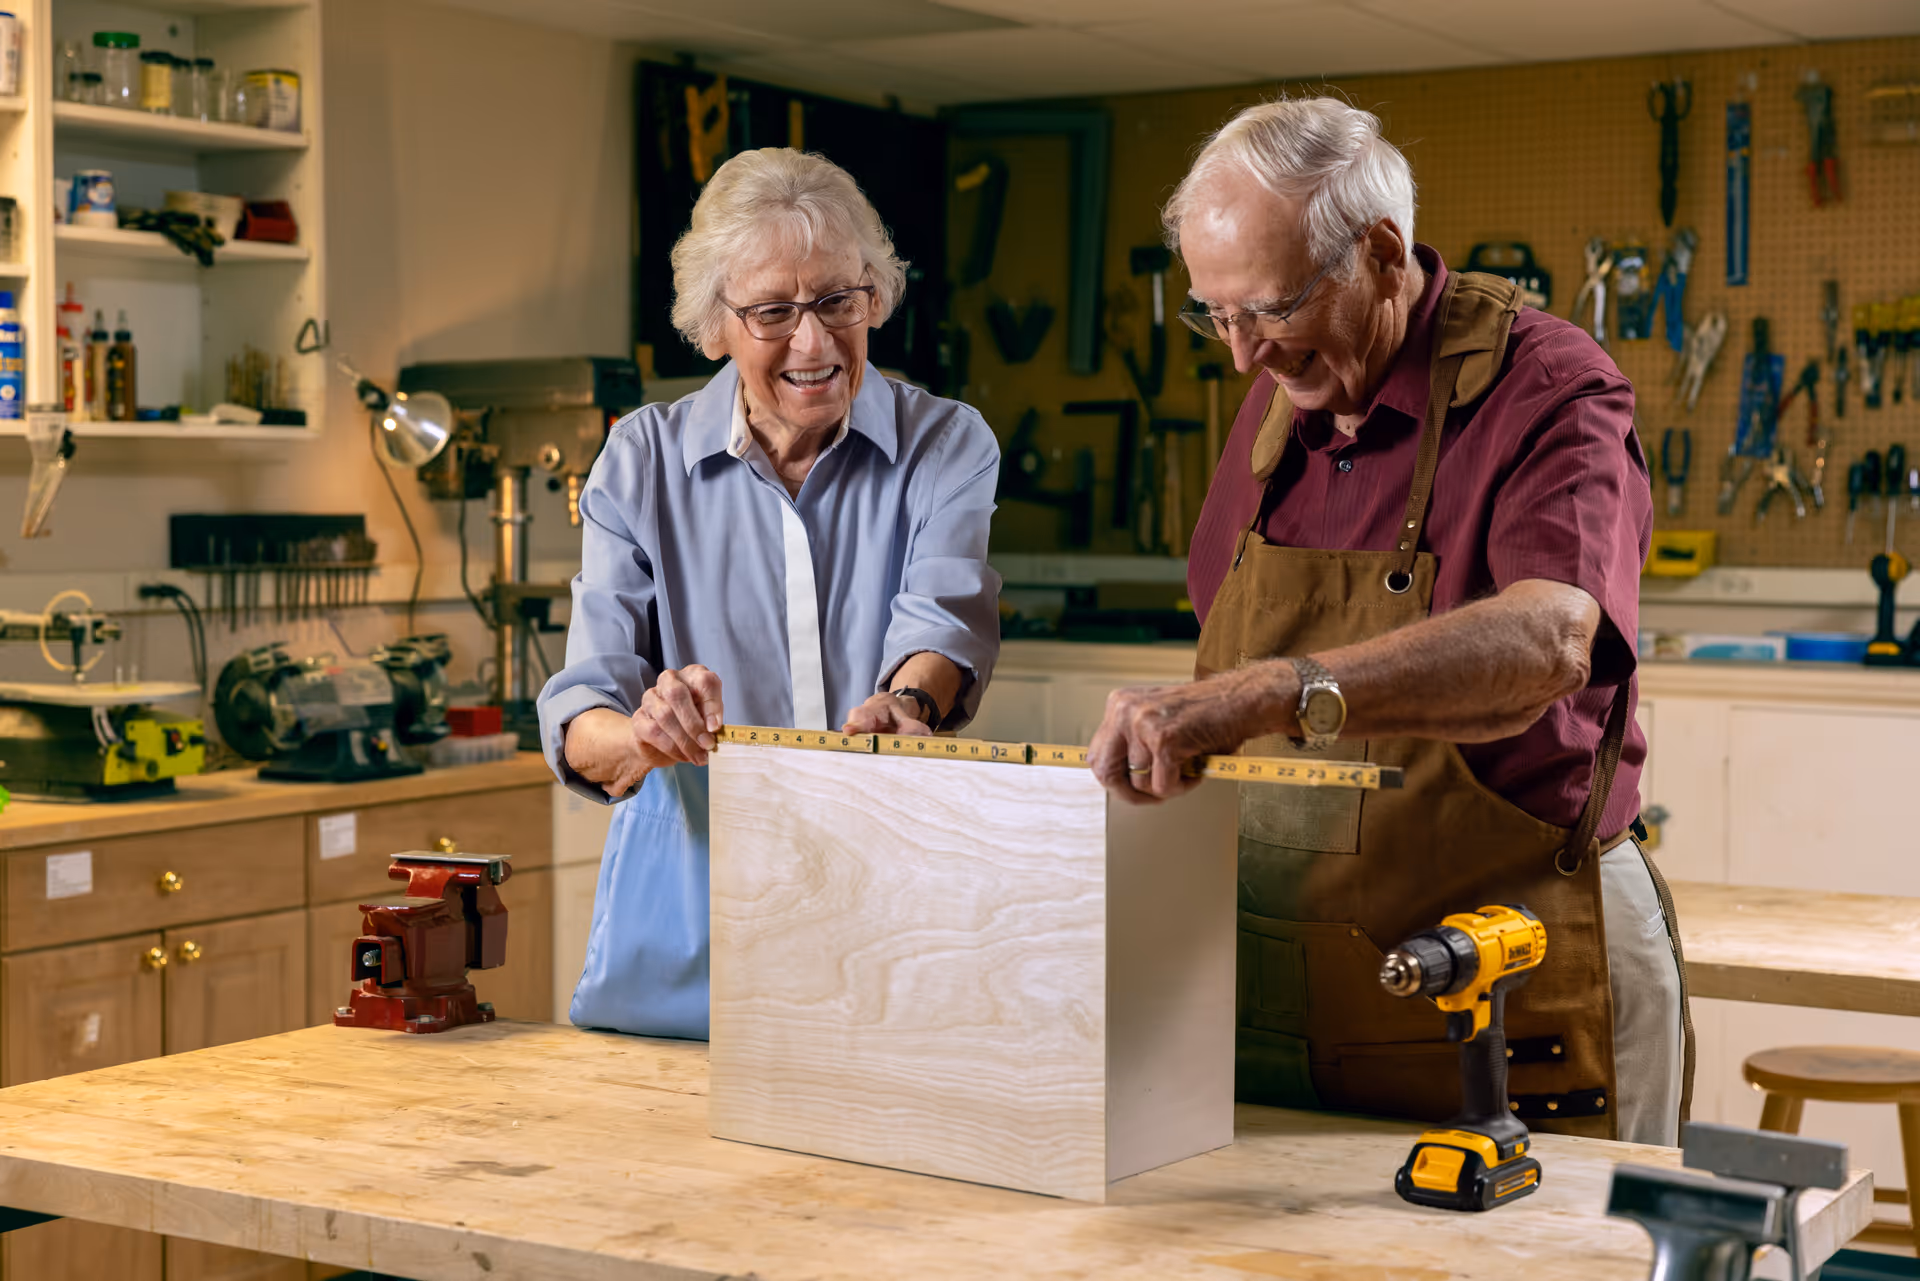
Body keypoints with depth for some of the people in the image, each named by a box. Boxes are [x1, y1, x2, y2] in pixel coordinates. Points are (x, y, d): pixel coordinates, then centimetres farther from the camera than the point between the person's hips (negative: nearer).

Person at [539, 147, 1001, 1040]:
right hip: (688, 911, 1)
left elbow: (947, 613, -13)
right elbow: (578, 718, -3)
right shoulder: (641, 463, 5)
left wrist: (908, 701, -36)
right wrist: (645, 738, -26)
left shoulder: (948, 447, 5)